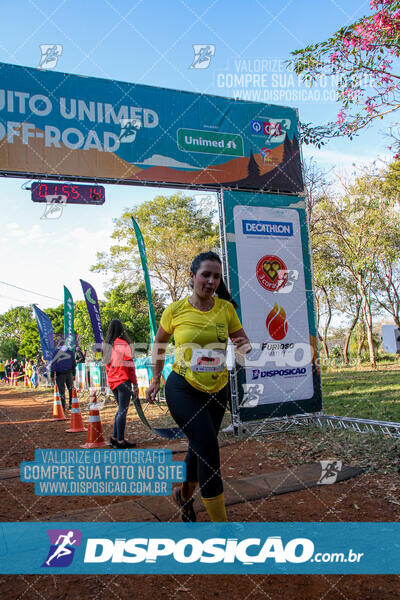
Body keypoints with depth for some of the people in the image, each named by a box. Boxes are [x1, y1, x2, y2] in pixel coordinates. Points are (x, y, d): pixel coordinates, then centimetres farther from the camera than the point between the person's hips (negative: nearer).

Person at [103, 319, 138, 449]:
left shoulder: (106, 345, 11)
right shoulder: (122, 344, -11)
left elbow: (106, 365, 15)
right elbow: (129, 365, -12)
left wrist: (110, 380, 19)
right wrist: (135, 384, -8)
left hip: (112, 382, 7)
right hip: (123, 380, -7)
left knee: (121, 409, 17)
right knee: (123, 410, -3)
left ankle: (114, 438, 19)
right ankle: (120, 441, -1)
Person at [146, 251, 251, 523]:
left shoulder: (225, 308, -3)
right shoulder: (175, 311, -7)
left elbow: (244, 342, 6)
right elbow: (159, 344, 9)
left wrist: (245, 347, -18)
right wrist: (156, 380, 8)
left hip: (217, 389, 4)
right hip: (183, 389, -3)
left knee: (200, 447, 18)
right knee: (208, 448, -15)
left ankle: (184, 495, 47)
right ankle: (220, 520, -3)